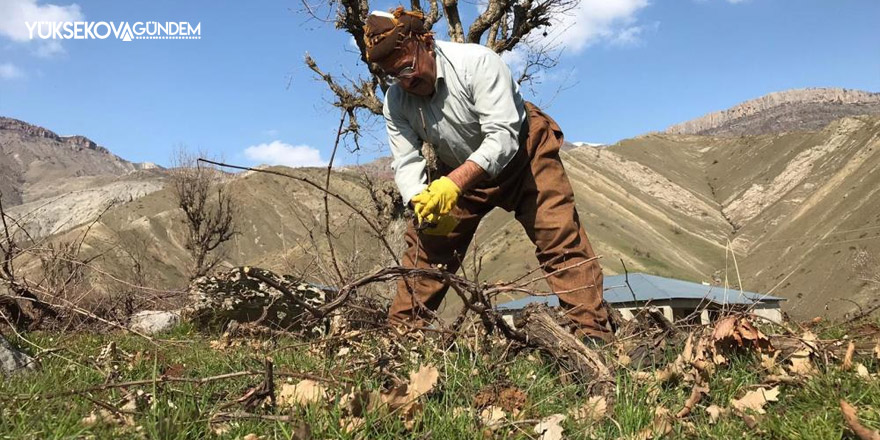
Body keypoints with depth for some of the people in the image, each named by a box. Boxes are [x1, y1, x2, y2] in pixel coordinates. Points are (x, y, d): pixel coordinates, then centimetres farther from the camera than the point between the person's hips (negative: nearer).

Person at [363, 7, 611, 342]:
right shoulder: (395, 101, -15)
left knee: (561, 239, -15)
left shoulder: (476, 62, -31)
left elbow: (503, 137, -37)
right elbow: (406, 162, -16)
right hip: (458, 173, 5)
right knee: (425, 246, 1)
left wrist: (454, 183, -49)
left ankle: (593, 333, -11)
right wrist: (422, 204, -37)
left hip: (522, 154, -4)